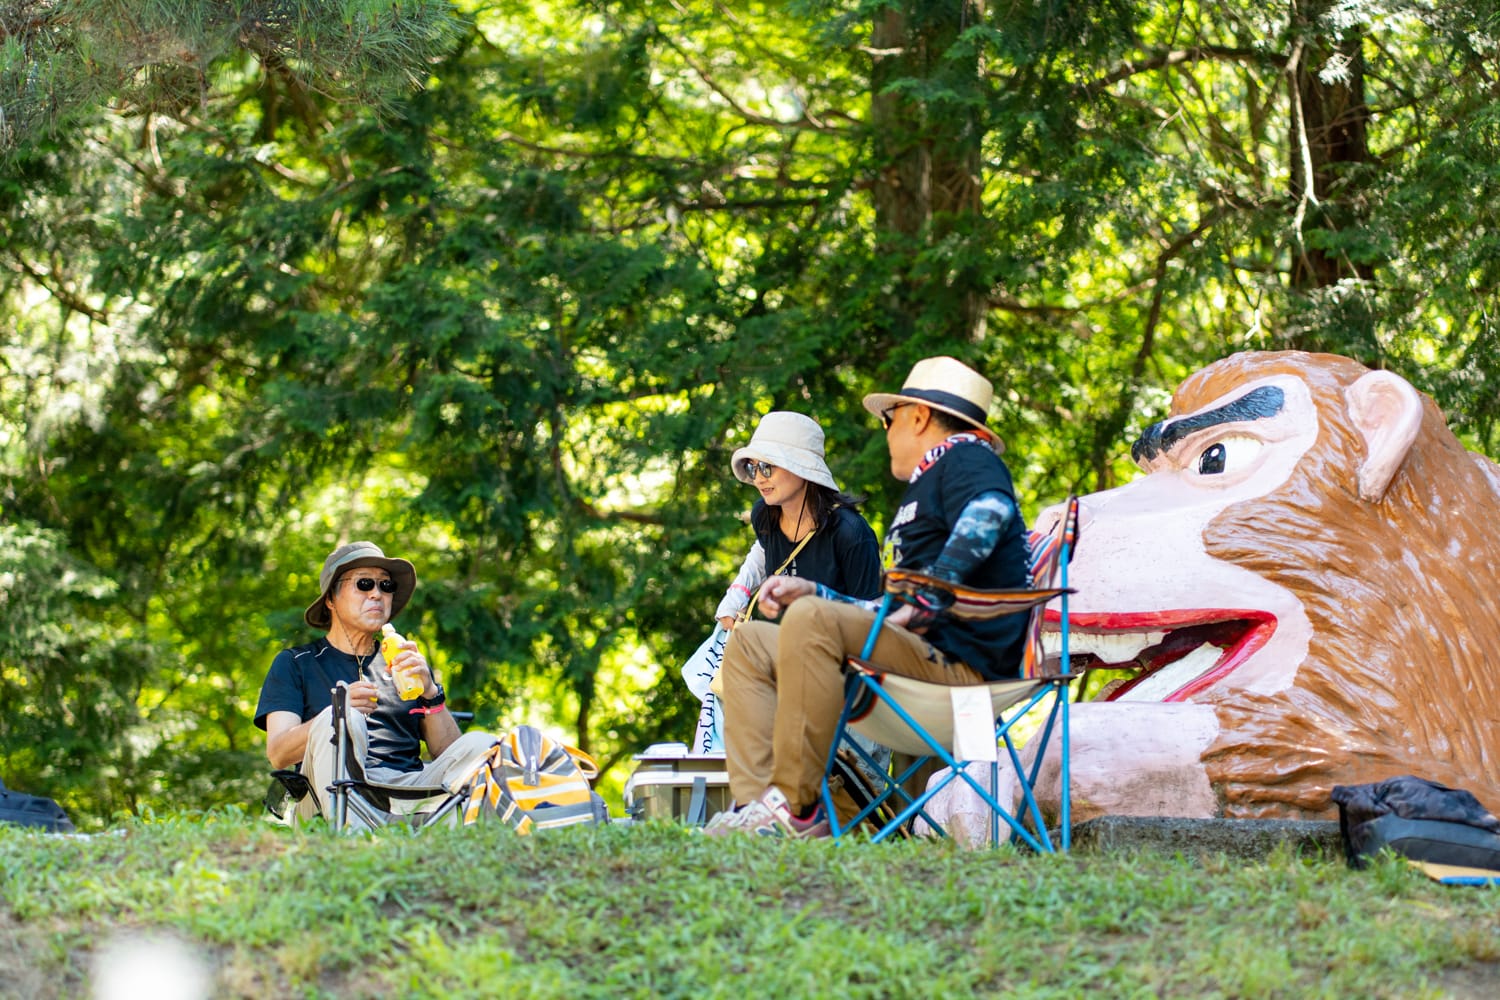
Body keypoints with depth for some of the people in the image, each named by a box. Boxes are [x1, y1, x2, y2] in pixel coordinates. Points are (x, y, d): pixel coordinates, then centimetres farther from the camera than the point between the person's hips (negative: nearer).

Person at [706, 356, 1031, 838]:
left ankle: (794, 807, -29)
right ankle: (758, 802, -15)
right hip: (921, 657, 10)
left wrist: (921, 605, -25)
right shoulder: (924, 487, 32)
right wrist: (812, 591, 23)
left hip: (959, 662, -10)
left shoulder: (965, 458, 2)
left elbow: (989, 509, -24)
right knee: (747, 644, 7)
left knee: (811, 619, -31)